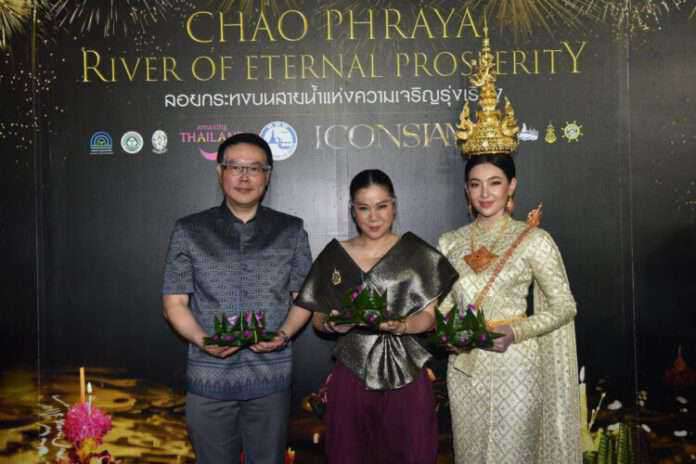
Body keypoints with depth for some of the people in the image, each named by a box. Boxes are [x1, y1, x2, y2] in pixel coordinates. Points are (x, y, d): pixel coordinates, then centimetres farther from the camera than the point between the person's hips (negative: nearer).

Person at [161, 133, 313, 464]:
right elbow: (174, 302, 3)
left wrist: (283, 334, -11)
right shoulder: (189, 231, 3)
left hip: (271, 376, 1)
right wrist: (203, 340, -14)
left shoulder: (290, 231, 5)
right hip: (209, 378, 0)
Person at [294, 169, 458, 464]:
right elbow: (317, 319, 8)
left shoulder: (417, 254, 0)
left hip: (407, 375, -1)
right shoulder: (334, 255, 3)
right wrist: (332, 324, -14)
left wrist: (400, 325, -20)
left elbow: (428, 316, -1)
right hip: (352, 376, 1)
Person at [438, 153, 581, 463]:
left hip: (513, 365, -3)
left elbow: (564, 307, -5)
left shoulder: (534, 240, -6)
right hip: (463, 367, 4)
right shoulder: (450, 242, 5)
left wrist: (515, 332, -18)